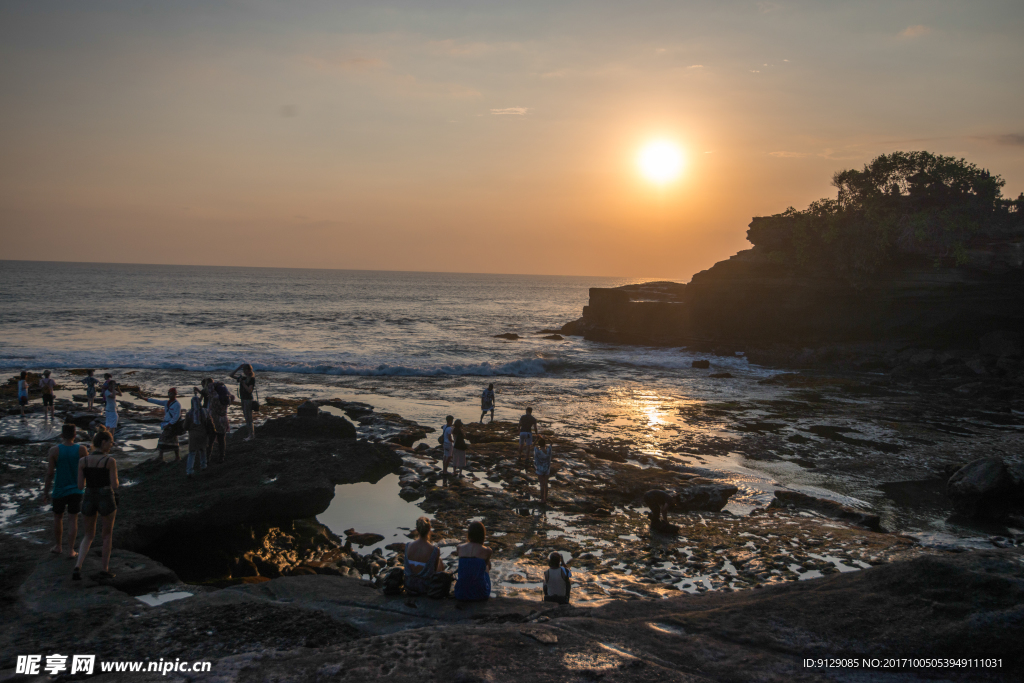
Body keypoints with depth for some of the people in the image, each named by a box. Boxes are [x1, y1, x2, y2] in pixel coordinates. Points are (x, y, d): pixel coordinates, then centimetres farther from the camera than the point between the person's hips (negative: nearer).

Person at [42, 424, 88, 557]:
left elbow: (50, 473, -9)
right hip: (76, 490, 0)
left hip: (59, 490, 0)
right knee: (73, 519, 6)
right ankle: (71, 550, 6)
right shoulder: (81, 450, -10)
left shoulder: (54, 451, -11)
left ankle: (58, 546, 28)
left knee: (58, 517, 18)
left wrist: (46, 492, 0)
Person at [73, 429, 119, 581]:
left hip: (88, 500, 3)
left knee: (88, 536, 20)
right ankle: (105, 570, 19)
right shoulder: (110, 461, -12)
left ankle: (77, 567, -1)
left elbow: (80, 486, 1)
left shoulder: (82, 461, -1)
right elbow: (115, 485, -10)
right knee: (108, 534, 18)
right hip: (106, 500, -3)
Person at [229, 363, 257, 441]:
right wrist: (238, 368, 4)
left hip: (248, 400, -8)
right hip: (243, 399, 8)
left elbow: (249, 390, -21)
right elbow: (231, 375, 13)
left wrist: (242, 383, -25)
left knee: (249, 418, -4)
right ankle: (251, 434, 21)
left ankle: (251, 435, 3)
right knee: (247, 418, 13)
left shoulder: (252, 379, -11)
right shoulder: (243, 378, 10)